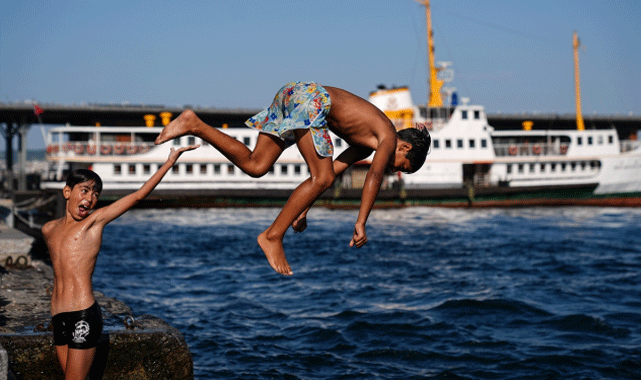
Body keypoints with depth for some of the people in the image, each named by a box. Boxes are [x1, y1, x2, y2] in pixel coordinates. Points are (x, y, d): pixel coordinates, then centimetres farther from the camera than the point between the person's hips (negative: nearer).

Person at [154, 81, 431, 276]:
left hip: (291, 94, 9)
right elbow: (375, 175, -15)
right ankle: (272, 236, -11)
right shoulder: (388, 137, 2)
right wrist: (361, 223, -18)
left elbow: (334, 168, 28)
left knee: (254, 165, -1)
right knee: (321, 178, -9)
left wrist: (303, 208, 25)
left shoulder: (367, 144, 27)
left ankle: (195, 125, -4)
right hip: (310, 98, -9)